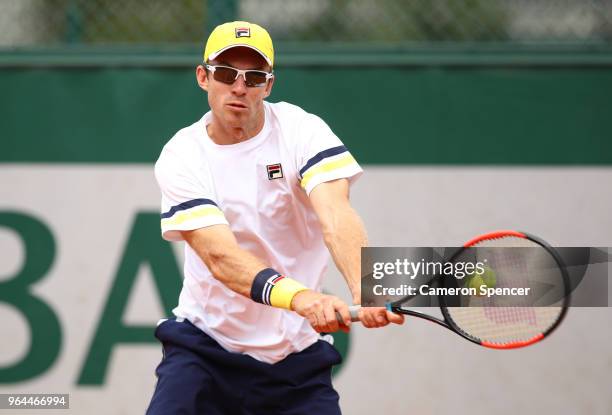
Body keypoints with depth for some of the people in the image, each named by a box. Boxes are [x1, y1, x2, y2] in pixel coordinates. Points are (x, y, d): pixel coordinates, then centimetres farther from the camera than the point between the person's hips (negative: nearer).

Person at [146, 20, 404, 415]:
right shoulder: (181, 157, -10)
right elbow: (219, 256, -25)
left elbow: (335, 218, -26)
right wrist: (299, 297, -44)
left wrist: (365, 289, -47)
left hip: (297, 353, 1)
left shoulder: (302, 131, -8)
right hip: (204, 348, -1)